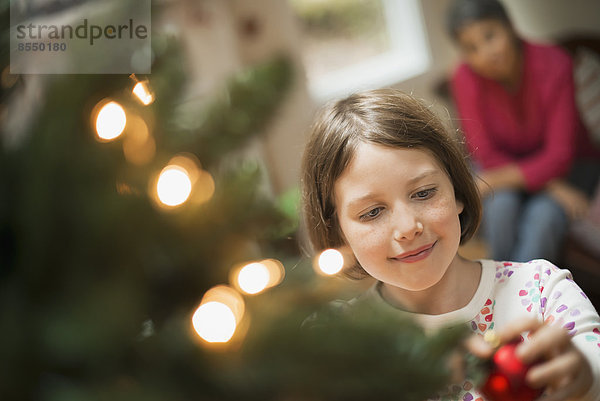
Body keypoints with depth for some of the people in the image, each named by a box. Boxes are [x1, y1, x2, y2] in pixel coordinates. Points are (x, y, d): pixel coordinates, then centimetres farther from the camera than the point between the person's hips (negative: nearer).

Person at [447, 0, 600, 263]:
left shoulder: (554, 65, -22)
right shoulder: (465, 79, -18)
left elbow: (559, 155, -21)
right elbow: (485, 154, -15)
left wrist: (498, 180, -30)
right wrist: (553, 187, -23)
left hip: (568, 165, -1)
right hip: (506, 163, 1)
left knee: (542, 217, -30)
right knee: (500, 205, -30)